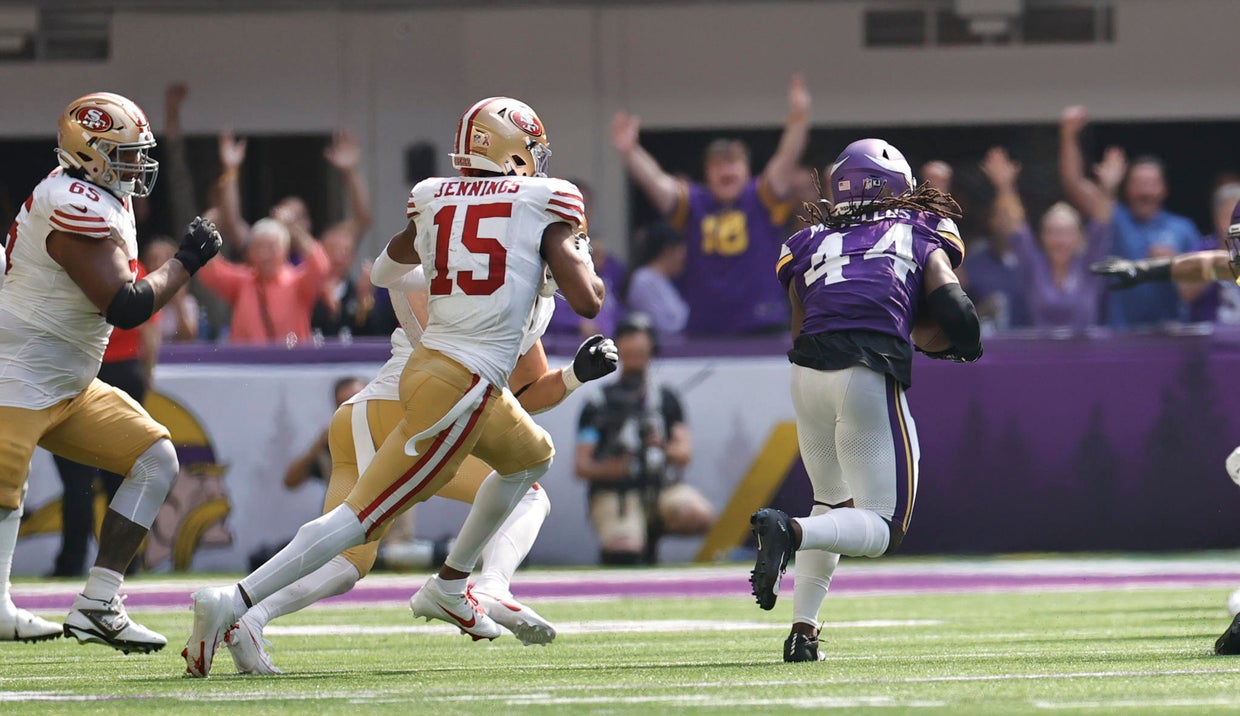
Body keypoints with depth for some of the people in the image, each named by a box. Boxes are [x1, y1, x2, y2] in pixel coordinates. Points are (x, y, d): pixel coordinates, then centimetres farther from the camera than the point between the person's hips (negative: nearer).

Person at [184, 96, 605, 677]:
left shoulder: (435, 200, 11)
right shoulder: (543, 204, -5)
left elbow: (383, 272, 27)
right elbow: (586, 302, -7)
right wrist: (579, 259, 14)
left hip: (428, 363, 7)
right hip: (460, 388, -7)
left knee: (532, 456, 32)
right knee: (364, 516, -6)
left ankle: (448, 587, 34)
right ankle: (233, 604, -14)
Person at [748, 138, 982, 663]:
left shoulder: (810, 244, 23)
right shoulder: (922, 232, 18)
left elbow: (800, 329, 16)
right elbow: (946, 297, 2)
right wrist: (965, 345, 20)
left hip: (806, 372, 4)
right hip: (870, 378, -4)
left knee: (832, 502, 27)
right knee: (882, 529, 2)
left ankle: (803, 631, 17)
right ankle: (789, 532, -27)